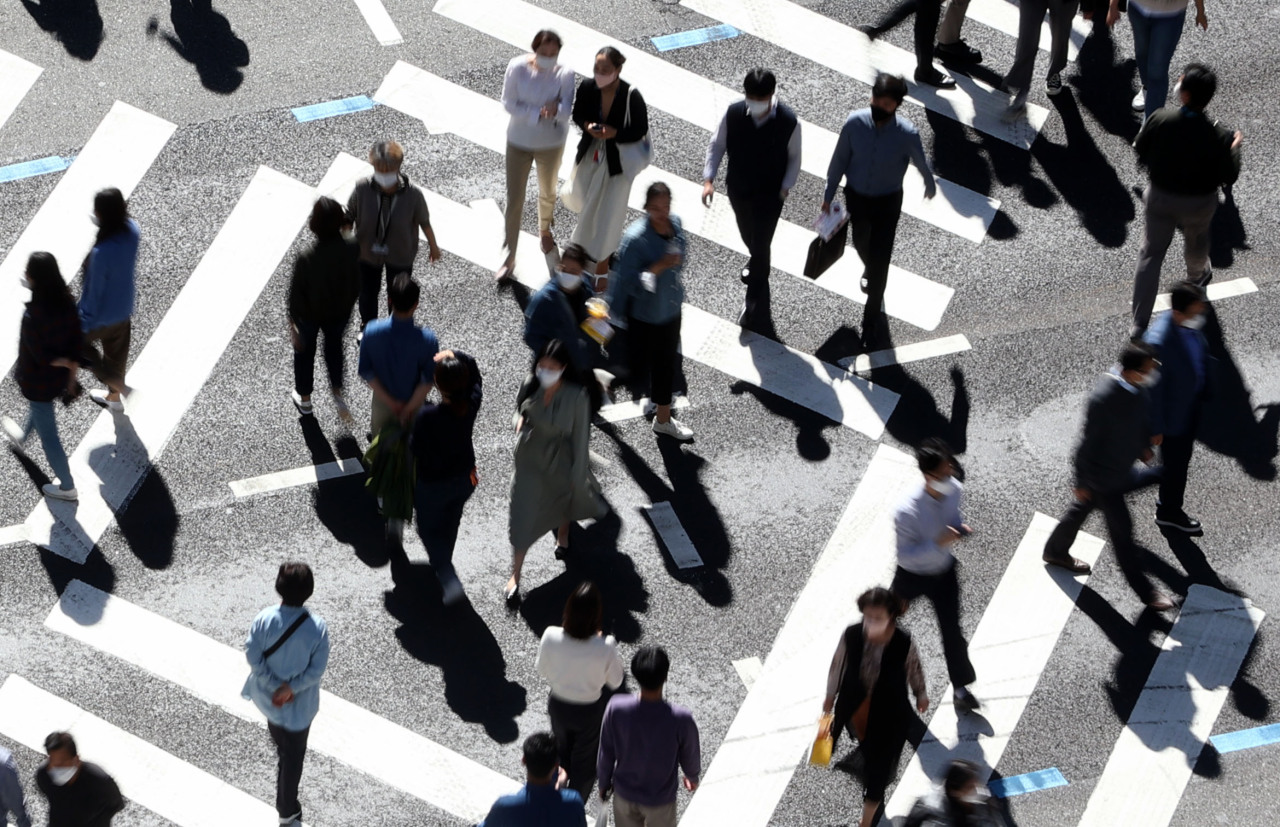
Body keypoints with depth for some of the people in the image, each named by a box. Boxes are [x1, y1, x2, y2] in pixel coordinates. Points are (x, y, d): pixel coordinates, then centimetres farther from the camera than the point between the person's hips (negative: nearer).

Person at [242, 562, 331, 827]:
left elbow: (253, 657, -17)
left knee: (283, 747, 32)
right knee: (293, 756, 16)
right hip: (298, 704, -3)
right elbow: (317, 669, -21)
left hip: (268, 696, 3)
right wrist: (290, 689, -16)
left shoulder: (264, 619, -20)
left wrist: (276, 686, -12)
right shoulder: (317, 627, -24)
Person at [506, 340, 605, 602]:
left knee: (565, 500, 29)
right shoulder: (531, 386, -15)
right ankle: (515, 575, 12)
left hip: (560, 461, -1)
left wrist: (577, 475, -11)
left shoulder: (576, 397, -26)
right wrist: (520, 421, -13)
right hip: (529, 460, 1)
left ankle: (563, 534, 64)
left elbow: (580, 438, -16)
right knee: (522, 516, 1)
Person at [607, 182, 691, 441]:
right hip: (643, 315, -7)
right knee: (638, 369, 7)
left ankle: (663, 418, 41)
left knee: (665, 363, 22)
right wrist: (657, 268, -36)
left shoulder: (675, 223, -7)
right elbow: (627, 281, -27)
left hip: (671, 309, 7)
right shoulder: (636, 238, -29)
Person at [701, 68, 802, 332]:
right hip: (738, 189, 3)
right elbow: (717, 146, -5)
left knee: (761, 243, 2)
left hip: (770, 194, -3)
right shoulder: (733, 114, -19)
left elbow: (794, 158, -8)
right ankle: (756, 261, 61)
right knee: (748, 237, 26)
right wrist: (709, 178, -13)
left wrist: (785, 188, -16)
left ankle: (756, 300, 20)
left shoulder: (788, 122, -23)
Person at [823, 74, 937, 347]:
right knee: (862, 244, 28)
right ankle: (870, 272, 64)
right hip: (856, 196, 3)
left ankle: (872, 315, 26)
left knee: (880, 259, 2)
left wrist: (930, 185, 12)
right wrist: (828, 196, 1)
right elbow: (840, 160, -8)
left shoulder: (907, 134, -29)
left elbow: (922, 163, -7)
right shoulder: (855, 122, -24)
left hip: (887, 202, -2)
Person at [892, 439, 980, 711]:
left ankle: (961, 687, 31)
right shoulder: (907, 511, -38)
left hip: (944, 572, 3)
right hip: (912, 576, -3)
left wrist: (960, 528, -20)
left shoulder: (955, 490, -21)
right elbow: (904, 556, -29)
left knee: (952, 630, 10)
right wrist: (938, 543, -40)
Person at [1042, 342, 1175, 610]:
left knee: (1082, 509, 29)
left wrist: (1145, 443, 23)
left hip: (1122, 465, 8)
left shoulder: (1138, 388, -13)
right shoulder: (1103, 399, -37)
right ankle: (1144, 590, 21)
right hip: (1103, 473, -8)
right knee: (1121, 528, 6)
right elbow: (1090, 441, -26)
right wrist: (1082, 482, -16)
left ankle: (1056, 551, 53)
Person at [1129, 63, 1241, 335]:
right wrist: (1235, 147, 1)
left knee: (1151, 254, 13)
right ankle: (1196, 275, 65)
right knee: (1196, 241, 32)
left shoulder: (1159, 121, -25)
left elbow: (1141, 152, -7)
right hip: (1199, 204, 0)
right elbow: (1228, 178, -14)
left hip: (1161, 198, 0)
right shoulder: (1217, 137, -27)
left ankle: (1139, 325, 12)